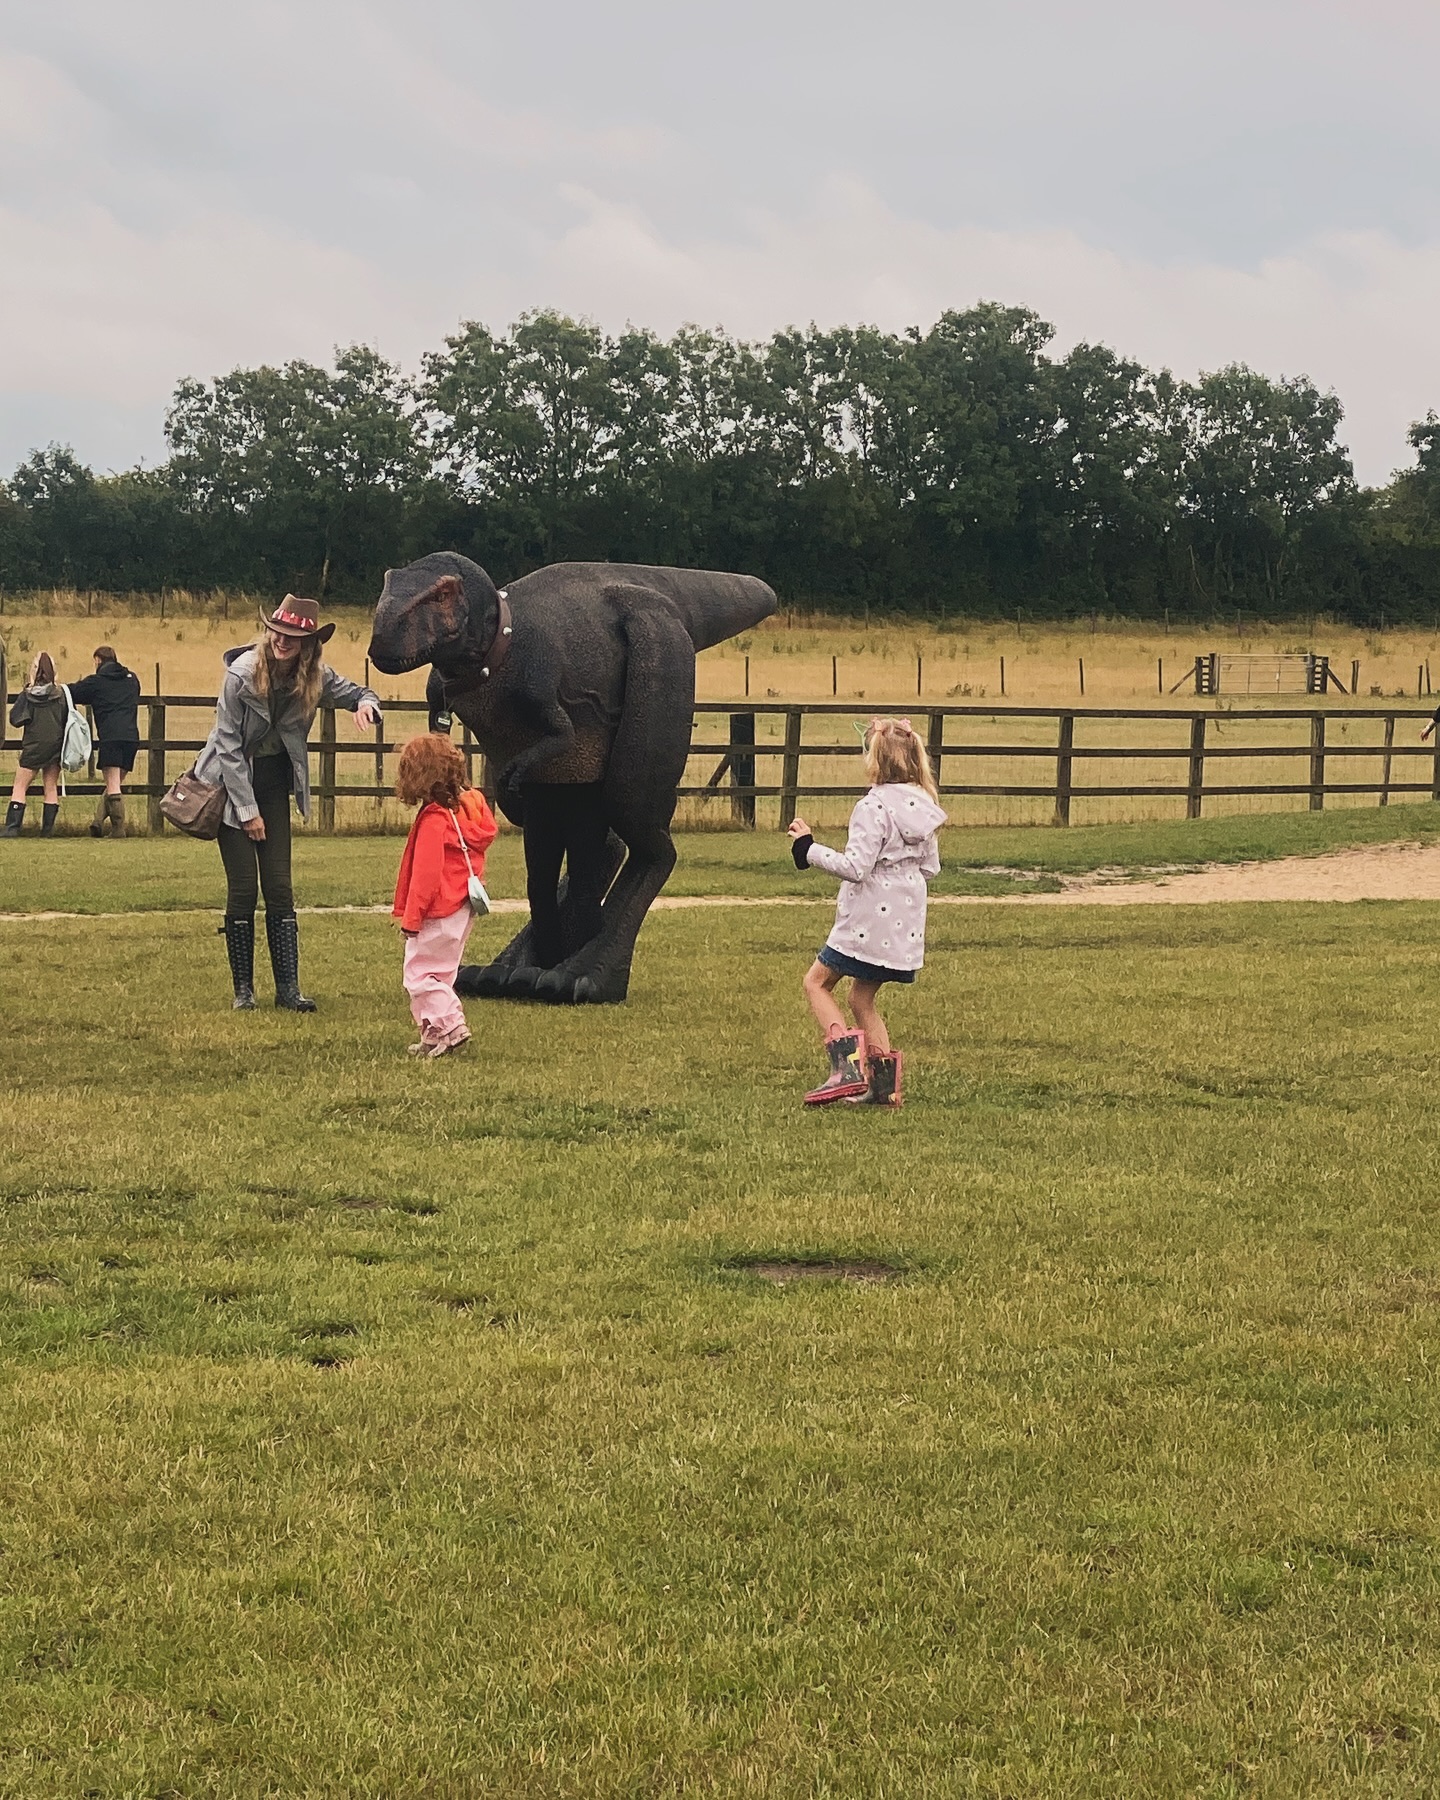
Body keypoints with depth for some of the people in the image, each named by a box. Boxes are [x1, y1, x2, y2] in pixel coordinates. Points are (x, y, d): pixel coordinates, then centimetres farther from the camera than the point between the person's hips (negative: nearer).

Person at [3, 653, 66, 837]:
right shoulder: (61, 694, -3)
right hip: (56, 745, 2)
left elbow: (15, 719, -7)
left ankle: (12, 827, -6)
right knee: (51, 786, 11)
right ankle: (48, 828, 7)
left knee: (19, 787, 3)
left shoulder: (27, 695, -7)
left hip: (34, 747, -2)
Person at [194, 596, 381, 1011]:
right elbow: (229, 744, -14)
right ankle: (243, 989, 2)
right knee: (243, 887, -6)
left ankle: (288, 988, 1)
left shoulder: (315, 676, -8)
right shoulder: (242, 673, -19)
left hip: (274, 782, 4)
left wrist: (365, 704, -18)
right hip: (232, 782, -3)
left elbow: (355, 692, 9)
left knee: (279, 886, -1)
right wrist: (247, 809, -13)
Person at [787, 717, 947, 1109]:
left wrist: (808, 849, -14)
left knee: (818, 982, 6)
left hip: (869, 919, -8)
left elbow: (855, 867, -21)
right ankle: (884, 1085, 12)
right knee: (863, 998, 19)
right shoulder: (924, 806, 7)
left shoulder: (874, 807, -17)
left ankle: (846, 1066, -10)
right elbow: (931, 867, 13)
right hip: (906, 924, 8)